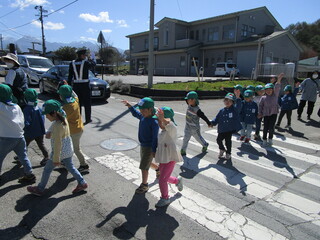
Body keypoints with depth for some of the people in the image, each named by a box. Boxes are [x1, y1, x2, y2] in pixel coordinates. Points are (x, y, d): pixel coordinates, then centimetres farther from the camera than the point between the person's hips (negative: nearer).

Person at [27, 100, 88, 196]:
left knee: (47, 170, 11)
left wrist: (56, 159, -18)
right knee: (70, 167, 20)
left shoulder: (57, 125, -27)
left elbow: (57, 144, -24)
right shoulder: (64, 120, 0)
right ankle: (82, 183, 23)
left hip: (60, 153, -8)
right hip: (68, 151, 8)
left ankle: (40, 189, 30)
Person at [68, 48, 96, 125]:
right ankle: (88, 119, 11)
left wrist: (69, 85, 8)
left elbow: (70, 76, 3)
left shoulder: (72, 63, 2)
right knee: (87, 103, 7)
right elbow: (93, 63, 10)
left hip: (76, 85, 4)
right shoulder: (86, 63, -10)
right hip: (85, 85, -4)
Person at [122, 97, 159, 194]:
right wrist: (129, 105, 7)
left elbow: (155, 137, -23)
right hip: (143, 145, 9)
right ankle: (159, 171, 50)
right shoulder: (143, 117, -2)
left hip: (149, 147, -9)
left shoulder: (154, 122, -25)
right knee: (147, 163, 25)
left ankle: (144, 185, 20)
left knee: (143, 167, 1)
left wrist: (154, 150, -21)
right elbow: (135, 113, 20)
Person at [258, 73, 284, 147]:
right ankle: (264, 140, 17)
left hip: (273, 113, 0)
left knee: (271, 127, 2)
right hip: (266, 114, 0)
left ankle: (270, 140, 21)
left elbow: (277, 87, -12)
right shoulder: (263, 98, 1)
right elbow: (260, 106, 6)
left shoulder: (275, 95, 1)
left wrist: (279, 79, -25)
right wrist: (260, 113, 0)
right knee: (265, 128, 3)